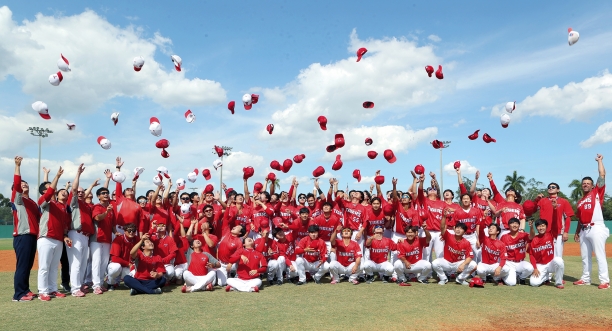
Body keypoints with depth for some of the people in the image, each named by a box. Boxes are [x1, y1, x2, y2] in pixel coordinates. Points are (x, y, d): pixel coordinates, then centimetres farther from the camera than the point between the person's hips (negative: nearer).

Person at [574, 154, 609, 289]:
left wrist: (599, 161, 4)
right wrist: (577, 232, 19)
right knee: (585, 256, 12)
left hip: (596, 229, -7)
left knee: (600, 255, -8)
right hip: (584, 230, 7)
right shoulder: (580, 202, 19)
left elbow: (602, 175, -4)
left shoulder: (597, 192, 4)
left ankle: (604, 281, -5)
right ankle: (585, 279, 21)